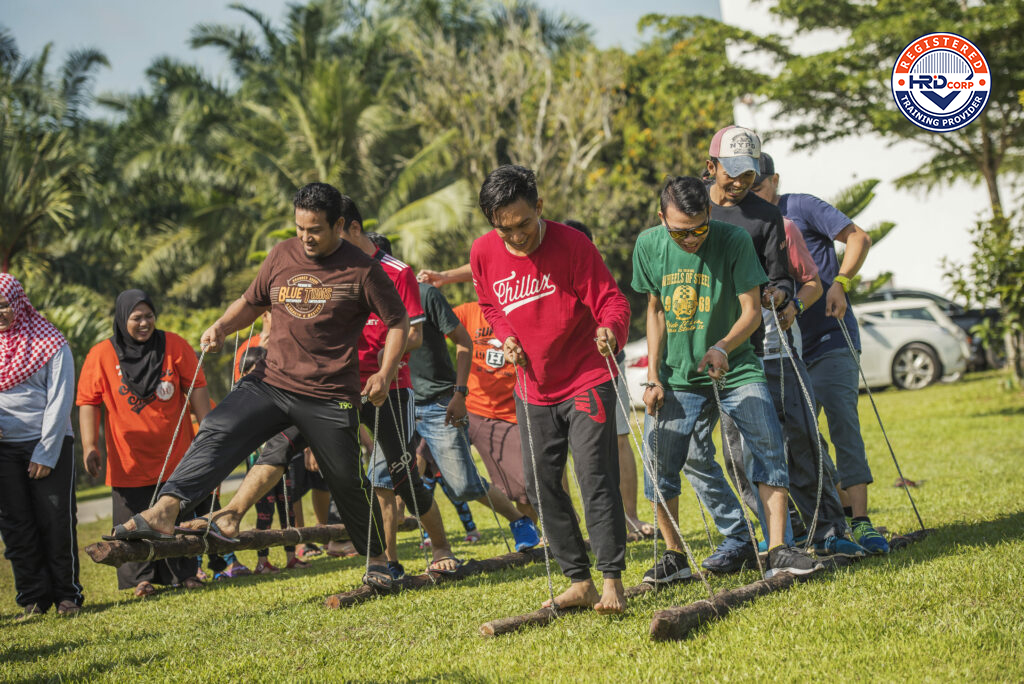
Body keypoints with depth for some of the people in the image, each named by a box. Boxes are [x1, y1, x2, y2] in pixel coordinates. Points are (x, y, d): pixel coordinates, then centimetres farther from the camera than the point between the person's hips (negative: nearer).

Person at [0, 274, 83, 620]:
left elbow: (59, 401, -5)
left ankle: (67, 594, 10)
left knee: (57, 523, -2)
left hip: (49, 445, -3)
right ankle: (33, 599, 10)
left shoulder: (50, 343, -2)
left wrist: (45, 453, -10)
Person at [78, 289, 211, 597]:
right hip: (129, 460, -1)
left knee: (179, 516, 9)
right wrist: (90, 446, -11)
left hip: (175, 454, 1)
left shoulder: (174, 345, -1)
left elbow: (197, 389, 3)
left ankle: (185, 573, 21)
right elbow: (88, 402, -3)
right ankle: (142, 578, 14)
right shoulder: (101, 356, -5)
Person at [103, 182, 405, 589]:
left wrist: (385, 374, -10)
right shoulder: (282, 257, 6)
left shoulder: (362, 270, -6)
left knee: (347, 481, 5)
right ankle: (162, 513, -27)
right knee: (217, 433, -17)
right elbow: (252, 303, 20)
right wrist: (221, 327, 2)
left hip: (330, 398, -3)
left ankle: (376, 560, 25)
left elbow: (398, 322, 1)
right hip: (271, 382, 3)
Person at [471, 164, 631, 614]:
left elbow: (612, 300, -15)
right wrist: (506, 337, -3)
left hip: (586, 382, -5)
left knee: (596, 479, -12)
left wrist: (611, 329, -36)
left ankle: (612, 581, -5)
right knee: (542, 487, 7)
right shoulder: (483, 253, -4)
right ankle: (578, 581, 16)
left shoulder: (572, 244, -16)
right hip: (533, 388, 5)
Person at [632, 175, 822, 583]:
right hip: (676, 377, 2)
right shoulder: (649, 245, -5)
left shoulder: (734, 240, -15)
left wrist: (722, 347, -32)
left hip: (736, 370, -2)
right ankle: (674, 556, 16)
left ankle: (778, 552, -12)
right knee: (660, 468, -2)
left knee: (768, 449, -16)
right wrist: (653, 376, 3)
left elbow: (751, 310, -12)